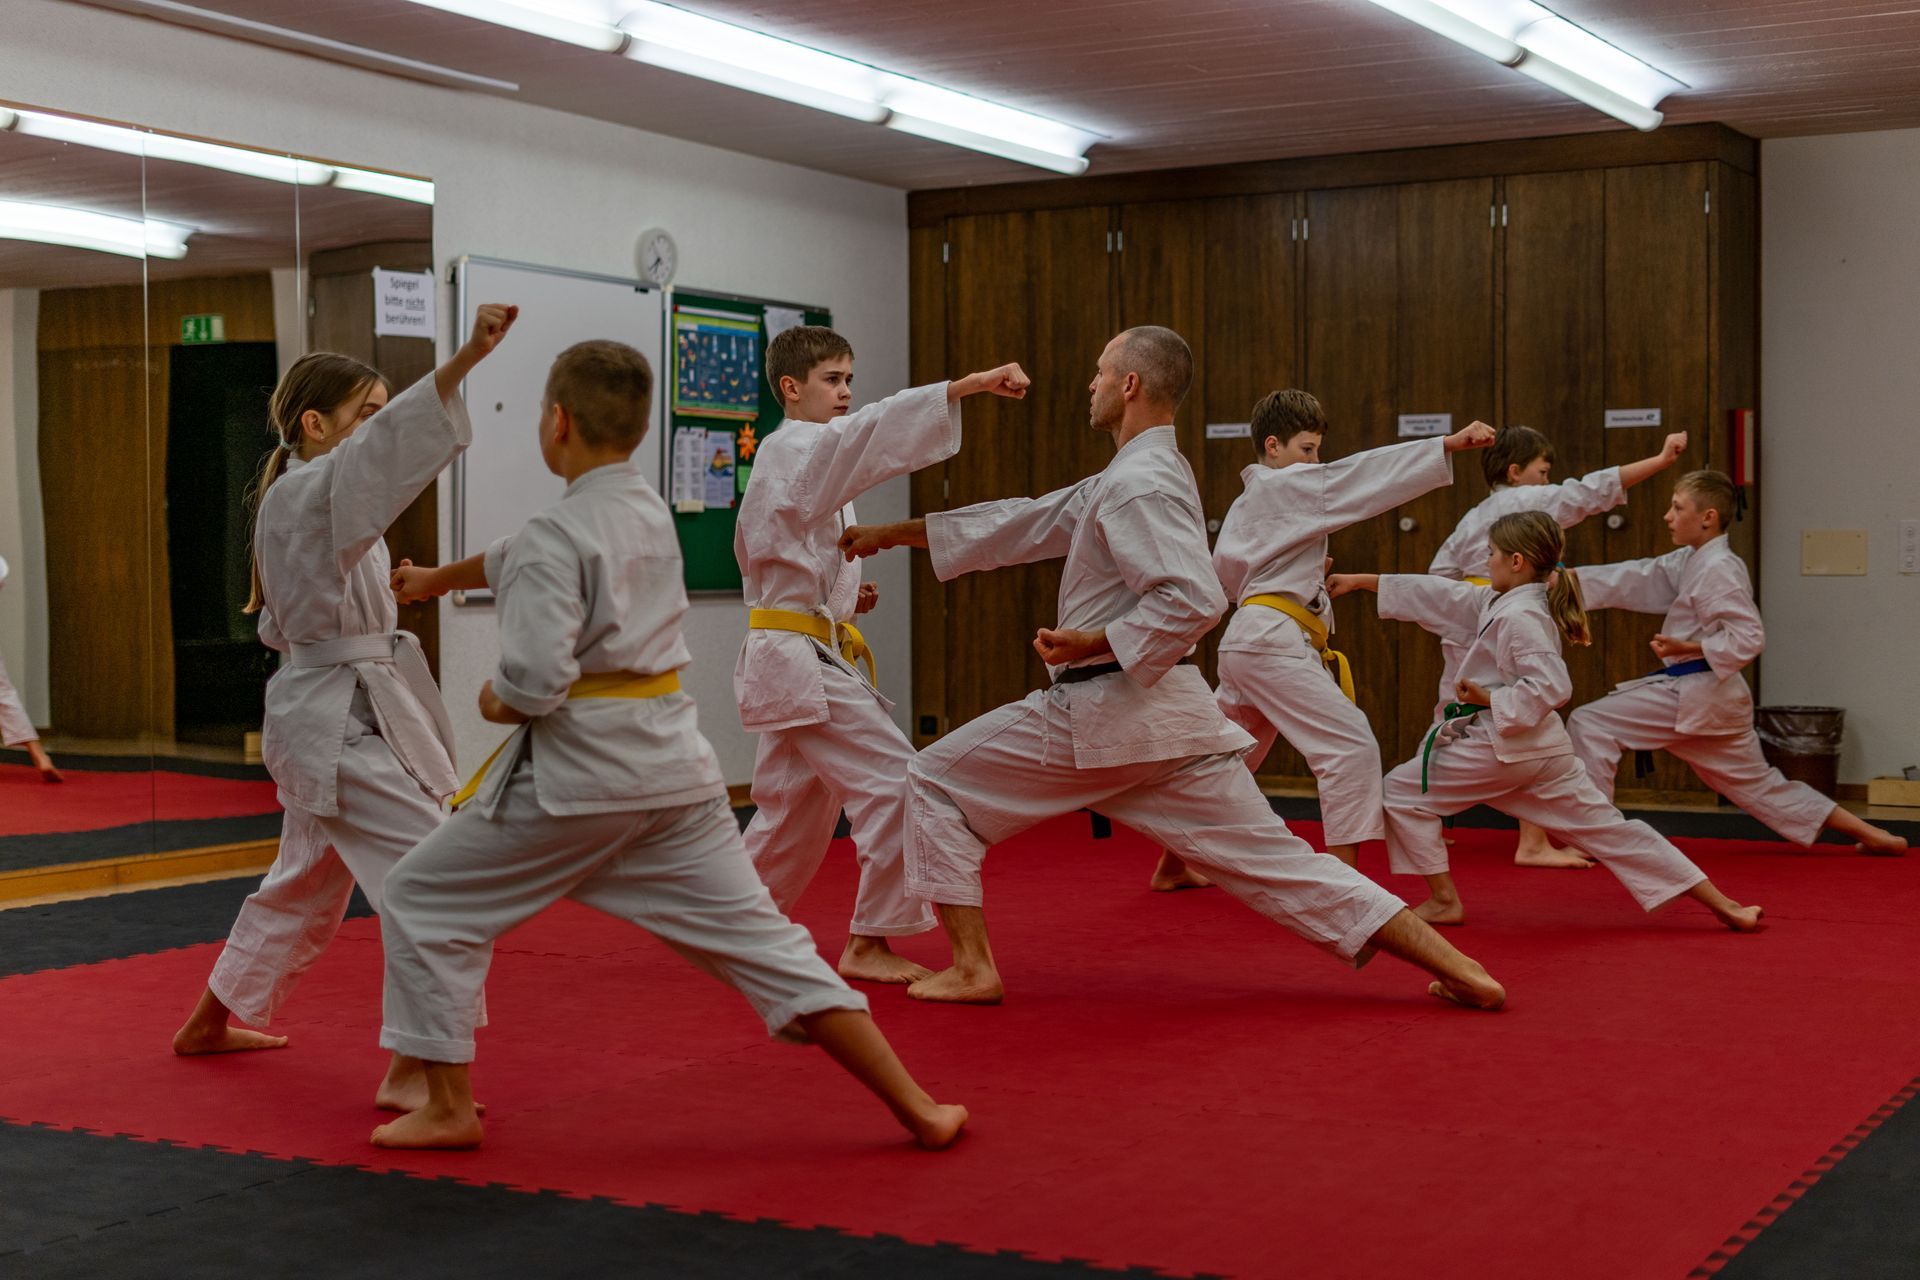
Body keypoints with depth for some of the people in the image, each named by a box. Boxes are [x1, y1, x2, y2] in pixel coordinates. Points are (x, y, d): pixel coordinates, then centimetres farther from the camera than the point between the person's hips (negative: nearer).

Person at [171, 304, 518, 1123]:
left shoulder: (302, 501, 14)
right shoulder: (311, 492, -17)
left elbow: (279, 625, 24)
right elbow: (387, 445, -38)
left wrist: (378, 596, 13)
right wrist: (467, 358, -49)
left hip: (325, 711, 11)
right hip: (343, 721, -11)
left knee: (308, 882, 24)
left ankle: (211, 1021, 40)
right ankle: (412, 1075, -13)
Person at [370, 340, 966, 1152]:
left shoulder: (553, 538, -15)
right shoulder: (650, 511, 9)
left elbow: (535, 682, -22)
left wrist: (496, 704, -1)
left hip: (577, 771, -7)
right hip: (672, 760, 7)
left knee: (423, 903, 12)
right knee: (759, 937, 9)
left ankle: (448, 1108, 15)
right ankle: (916, 1107, 5)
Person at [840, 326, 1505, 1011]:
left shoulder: (1138, 484, -13)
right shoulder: (1139, 474, 18)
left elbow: (1194, 600, -25)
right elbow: (1023, 524, 21)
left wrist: (1095, 644, -17)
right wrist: (893, 533, 21)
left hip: (1098, 715, -9)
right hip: (1166, 716, 9)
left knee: (936, 782, 8)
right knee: (1276, 862, 5)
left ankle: (971, 968, 6)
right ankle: (1457, 968, -2)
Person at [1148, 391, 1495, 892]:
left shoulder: (1245, 503, 20)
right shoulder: (1287, 485, -7)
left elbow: (1226, 570, 25)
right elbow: (1366, 473, -16)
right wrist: (1451, 443, -21)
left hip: (1245, 639, 10)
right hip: (1274, 640, -10)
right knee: (1352, 747, -15)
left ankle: (1172, 864, 34)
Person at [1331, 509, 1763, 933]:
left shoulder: (1519, 617, -17)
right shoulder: (1498, 603, 12)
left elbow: (1551, 687, -25)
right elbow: (1441, 595, 17)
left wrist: (1490, 700, -18)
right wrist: (1362, 581, 18)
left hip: (1505, 748, -9)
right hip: (1542, 749, 9)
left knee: (1402, 792, 5)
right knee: (1609, 828, 9)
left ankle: (1444, 901, 8)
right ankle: (1723, 905, 5)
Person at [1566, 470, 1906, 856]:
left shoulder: (1717, 570, -16)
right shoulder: (1690, 562, 12)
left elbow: (1747, 639, -21)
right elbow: (1633, 581, 8)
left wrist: (1686, 648, -24)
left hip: (1693, 694, -10)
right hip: (1713, 696, 10)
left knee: (1589, 724, -10)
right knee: (1758, 784, 17)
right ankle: (1871, 834, 20)